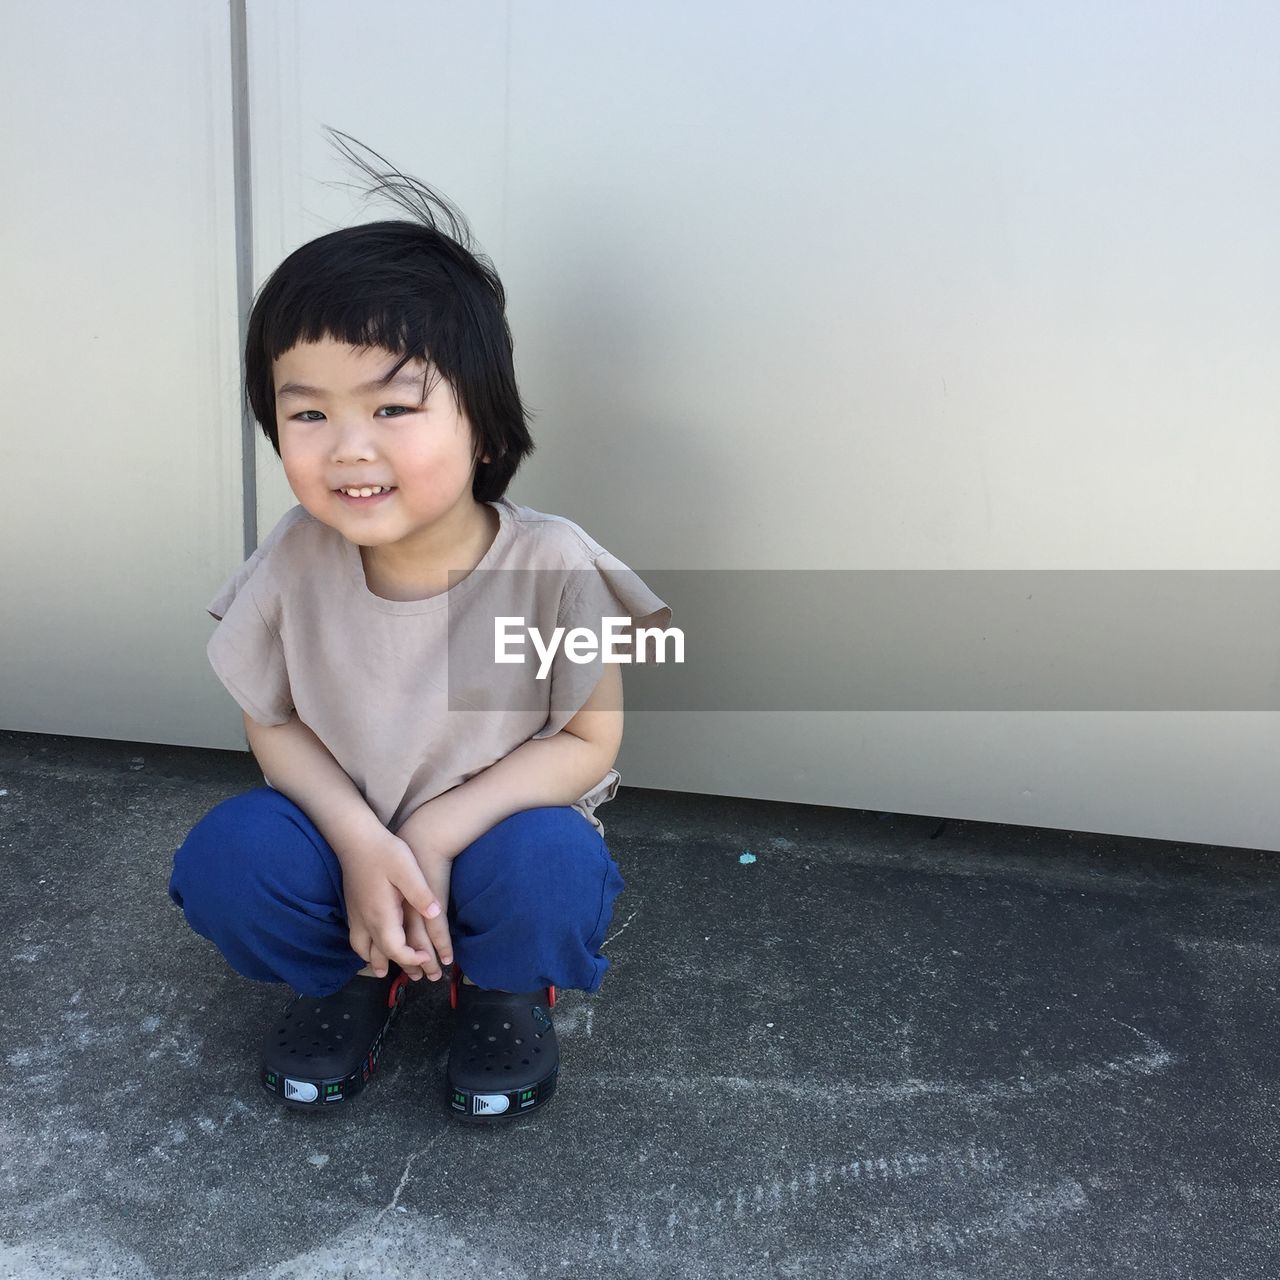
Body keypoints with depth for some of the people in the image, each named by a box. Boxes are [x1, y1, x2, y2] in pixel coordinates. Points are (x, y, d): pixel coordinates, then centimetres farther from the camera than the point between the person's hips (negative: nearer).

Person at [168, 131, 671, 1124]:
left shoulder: (551, 566, -27)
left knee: (548, 866, -33)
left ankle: (505, 992, 4)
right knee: (223, 858, -23)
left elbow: (588, 741, -17)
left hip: (496, 828, -2)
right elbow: (274, 724, -6)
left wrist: (438, 830, -25)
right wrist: (360, 841, -23)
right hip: (350, 830, 2)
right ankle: (357, 975, 9)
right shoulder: (295, 562, -19)